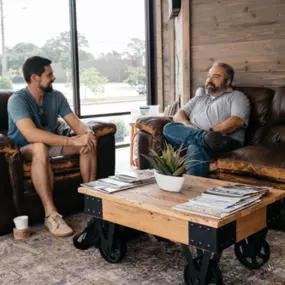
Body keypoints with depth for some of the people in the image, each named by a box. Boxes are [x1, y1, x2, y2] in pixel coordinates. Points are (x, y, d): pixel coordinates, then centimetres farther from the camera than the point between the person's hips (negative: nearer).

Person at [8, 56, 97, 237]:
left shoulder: (56, 96, -4)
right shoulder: (17, 100, -24)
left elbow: (76, 123, -6)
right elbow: (31, 134, -39)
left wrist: (88, 134, -32)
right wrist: (73, 141, -45)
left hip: (51, 145, 6)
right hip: (24, 150, -6)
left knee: (90, 143, -14)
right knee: (40, 148, -41)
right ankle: (51, 215, -39)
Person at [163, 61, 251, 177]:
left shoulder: (236, 96, 18)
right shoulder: (199, 98, 35)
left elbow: (237, 121, -3)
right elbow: (178, 115, 22)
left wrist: (211, 131, -16)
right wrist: (187, 125, -4)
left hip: (225, 140, -5)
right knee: (169, 128, -26)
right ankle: (206, 137, -44)